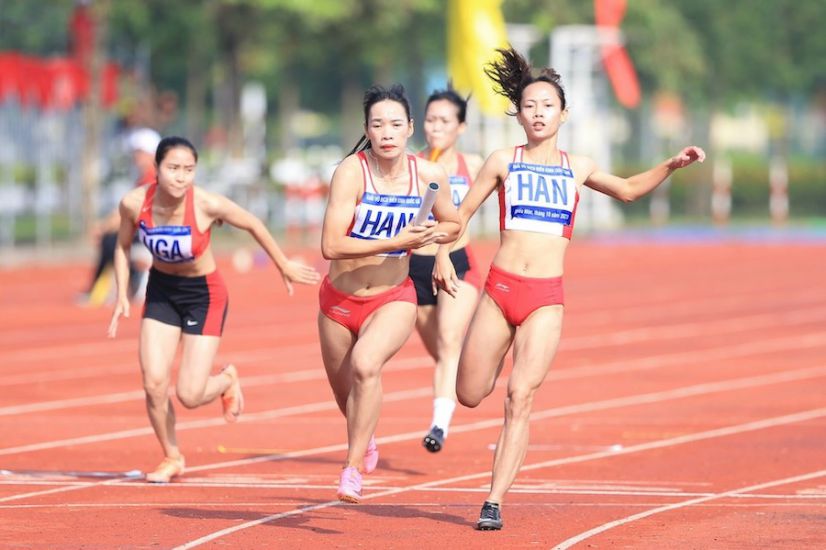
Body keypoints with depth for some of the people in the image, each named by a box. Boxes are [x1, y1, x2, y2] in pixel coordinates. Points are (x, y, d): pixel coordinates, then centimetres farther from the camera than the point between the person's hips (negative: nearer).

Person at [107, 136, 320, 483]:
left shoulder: (207, 204, -27)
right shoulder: (134, 203, -19)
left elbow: (253, 225, -9)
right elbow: (123, 246, 3)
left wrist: (285, 268, 3)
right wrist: (122, 295, -5)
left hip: (204, 295, -3)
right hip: (161, 291, 3)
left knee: (189, 395, -9)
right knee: (154, 384, -8)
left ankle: (227, 380, 28)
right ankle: (171, 458, 19)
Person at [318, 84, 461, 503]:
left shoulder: (430, 176, -9)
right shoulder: (351, 172, -19)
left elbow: (453, 225, 10)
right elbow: (331, 245, -27)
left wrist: (433, 235, -13)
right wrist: (396, 241, -31)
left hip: (393, 299, 0)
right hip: (340, 300, 1)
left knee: (366, 364, -30)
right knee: (345, 392, 18)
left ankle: (353, 467, -19)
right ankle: (365, 441, 54)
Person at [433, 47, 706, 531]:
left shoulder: (577, 168, 12)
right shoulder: (504, 162, 6)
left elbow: (628, 190, 28)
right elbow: (464, 211, 13)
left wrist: (671, 166, 16)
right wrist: (443, 255, -1)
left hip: (547, 298, 0)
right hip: (499, 290, 0)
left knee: (521, 398, -14)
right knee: (470, 396, 5)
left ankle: (495, 502, -12)